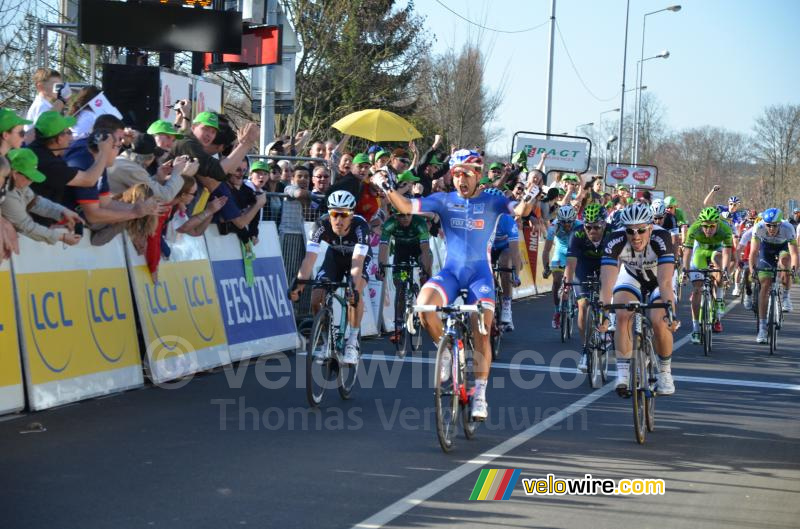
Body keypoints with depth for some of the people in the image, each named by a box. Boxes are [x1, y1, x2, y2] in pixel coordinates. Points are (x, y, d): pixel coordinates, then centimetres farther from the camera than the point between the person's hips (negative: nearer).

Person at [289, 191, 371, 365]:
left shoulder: (360, 225, -37)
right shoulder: (322, 224, -31)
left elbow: (357, 261, -46)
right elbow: (310, 257, -36)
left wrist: (354, 288, -60)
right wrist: (299, 284, -49)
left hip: (359, 257, -3)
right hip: (334, 256, 3)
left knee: (355, 294, -31)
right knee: (316, 299, -14)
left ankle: (352, 342, -15)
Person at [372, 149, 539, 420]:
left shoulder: (491, 201, -2)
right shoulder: (444, 200, 1)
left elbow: (520, 211, -19)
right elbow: (406, 207, -9)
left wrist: (528, 199, -42)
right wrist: (388, 189, -27)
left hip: (480, 273, -1)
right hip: (451, 270, 1)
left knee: (481, 334, -7)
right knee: (424, 304, -28)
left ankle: (479, 395, 6)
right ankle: (445, 352, -3)